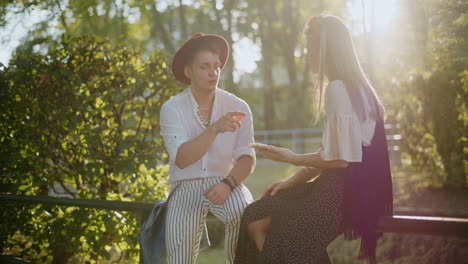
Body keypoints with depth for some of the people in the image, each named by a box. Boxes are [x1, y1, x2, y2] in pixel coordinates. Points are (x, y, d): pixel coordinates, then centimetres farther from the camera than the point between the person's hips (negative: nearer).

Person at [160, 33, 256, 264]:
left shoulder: (238, 107, 2)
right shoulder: (172, 109, -3)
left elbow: (247, 158, -4)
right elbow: (181, 159, -17)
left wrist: (228, 183, -24)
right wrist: (215, 128, -29)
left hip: (227, 184, 1)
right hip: (187, 186, -1)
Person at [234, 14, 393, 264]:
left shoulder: (337, 89, -15)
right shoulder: (354, 86, 16)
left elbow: (340, 158, -19)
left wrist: (292, 158, -5)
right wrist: (292, 180, 10)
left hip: (346, 191, -9)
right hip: (348, 186, 9)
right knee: (256, 216, 4)